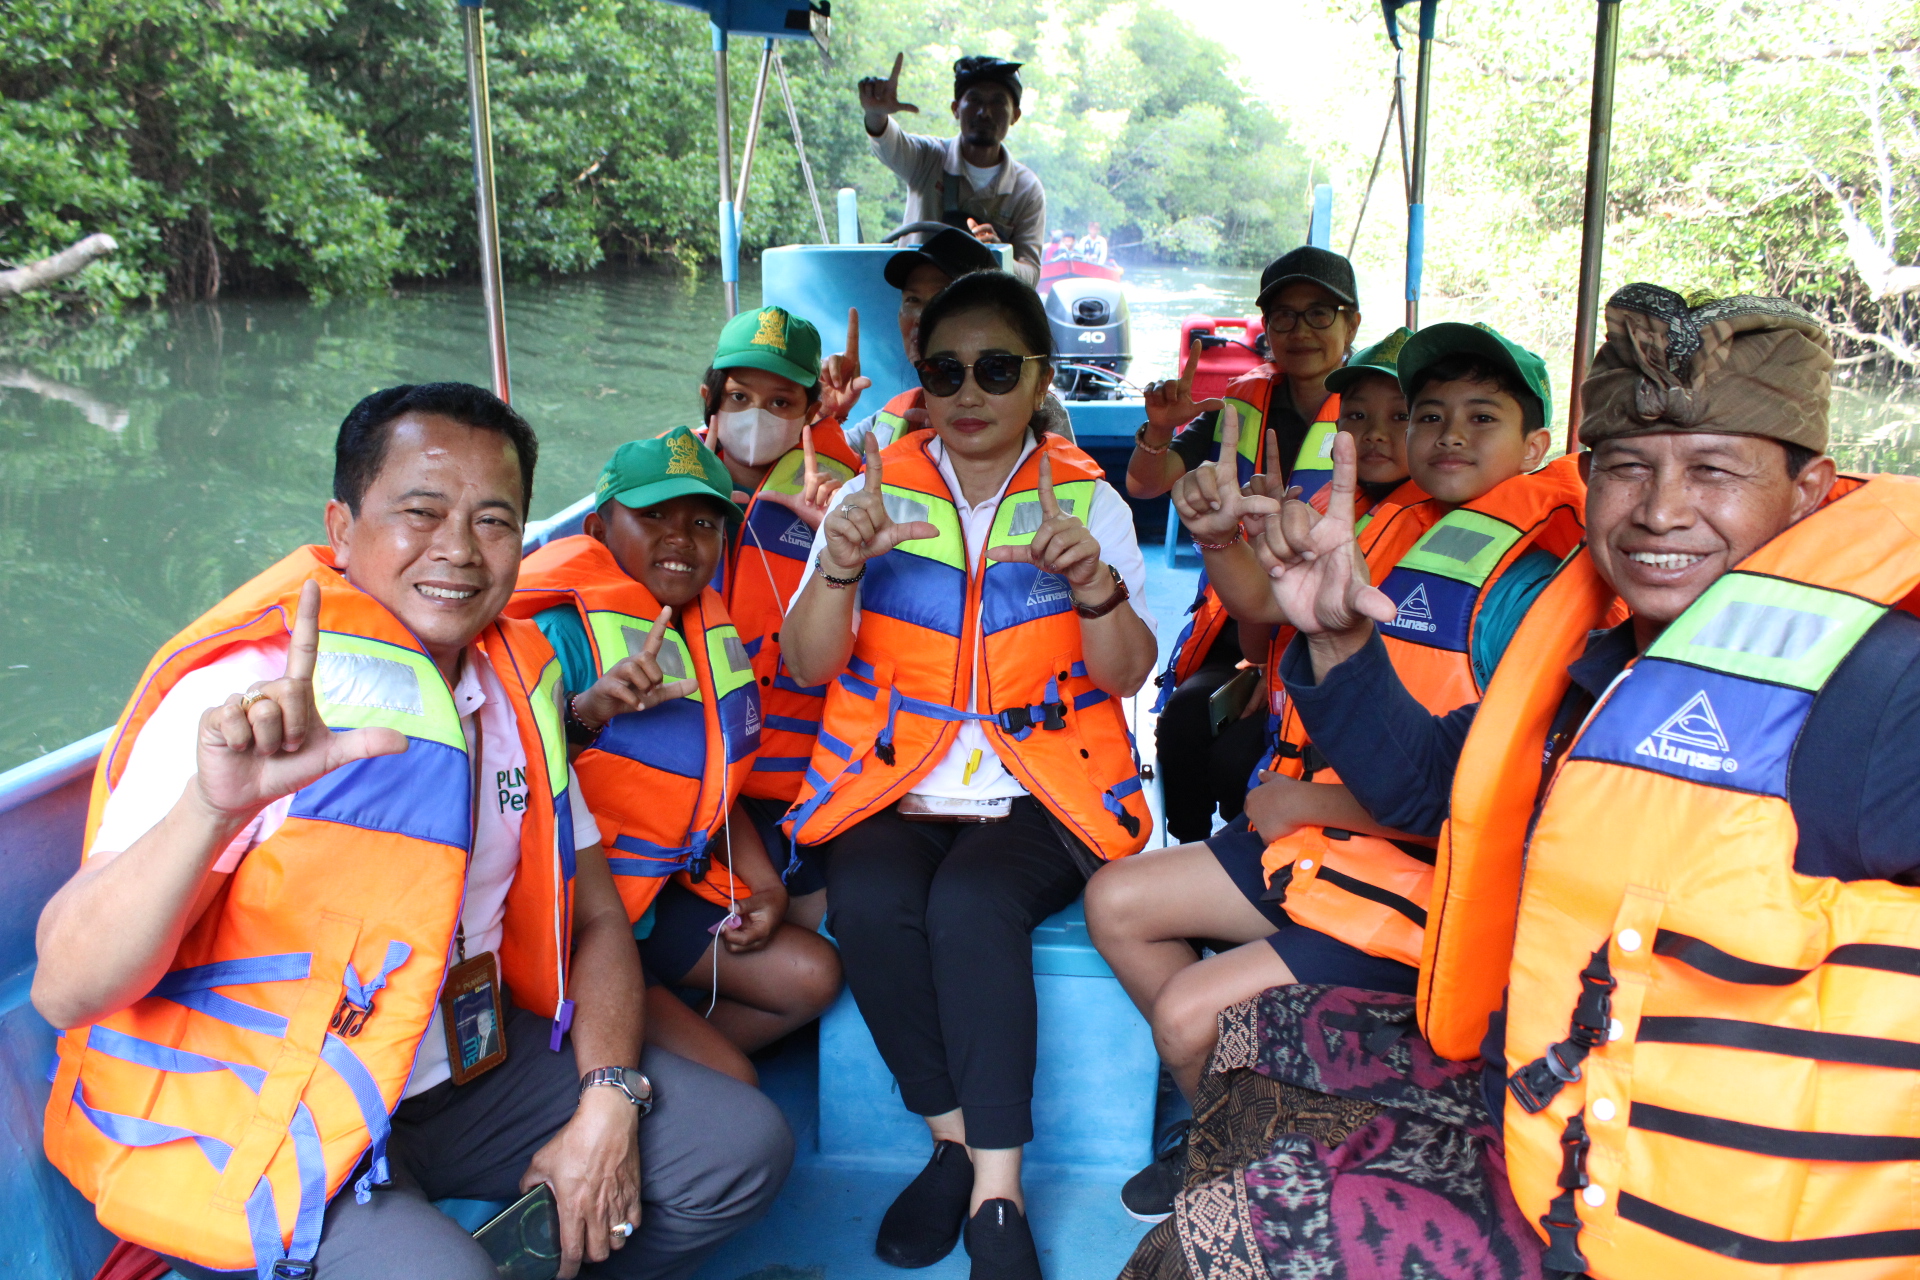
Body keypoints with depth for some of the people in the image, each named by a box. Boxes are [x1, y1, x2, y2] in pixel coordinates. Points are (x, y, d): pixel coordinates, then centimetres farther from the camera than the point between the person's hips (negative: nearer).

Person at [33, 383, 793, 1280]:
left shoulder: (515, 685, 3)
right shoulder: (246, 693, -17)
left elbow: (594, 915, 8)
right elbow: (64, 990, -25)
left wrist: (608, 1102, -8)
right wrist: (213, 807, -43)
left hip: (460, 1065, 6)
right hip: (245, 1120, -6)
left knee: (745, 1143, 0)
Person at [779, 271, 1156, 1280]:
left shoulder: (1086, 500, 6)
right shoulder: (876, 492, 7)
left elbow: (1126, 675, -3)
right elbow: (809, 664, -3)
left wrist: (1095, 581, -24)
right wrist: (840, 563, -23)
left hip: (1038, 790, -1)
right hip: (895, 784, 1)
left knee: (971, 908, -30)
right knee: (869, 906, -28)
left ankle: (998, 1195, -17)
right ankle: (956, 1141, -7)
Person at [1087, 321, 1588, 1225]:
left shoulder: (1530, 584, -20)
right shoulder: (1400, 531, 4)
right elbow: (1265, 601, 10)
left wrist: (1310, 802, -16)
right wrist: (1221, 536, -14)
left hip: (1414, 882, -9)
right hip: (1319, 831, 9)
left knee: (1186, 1013, -17)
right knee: (1117, 903, 11)